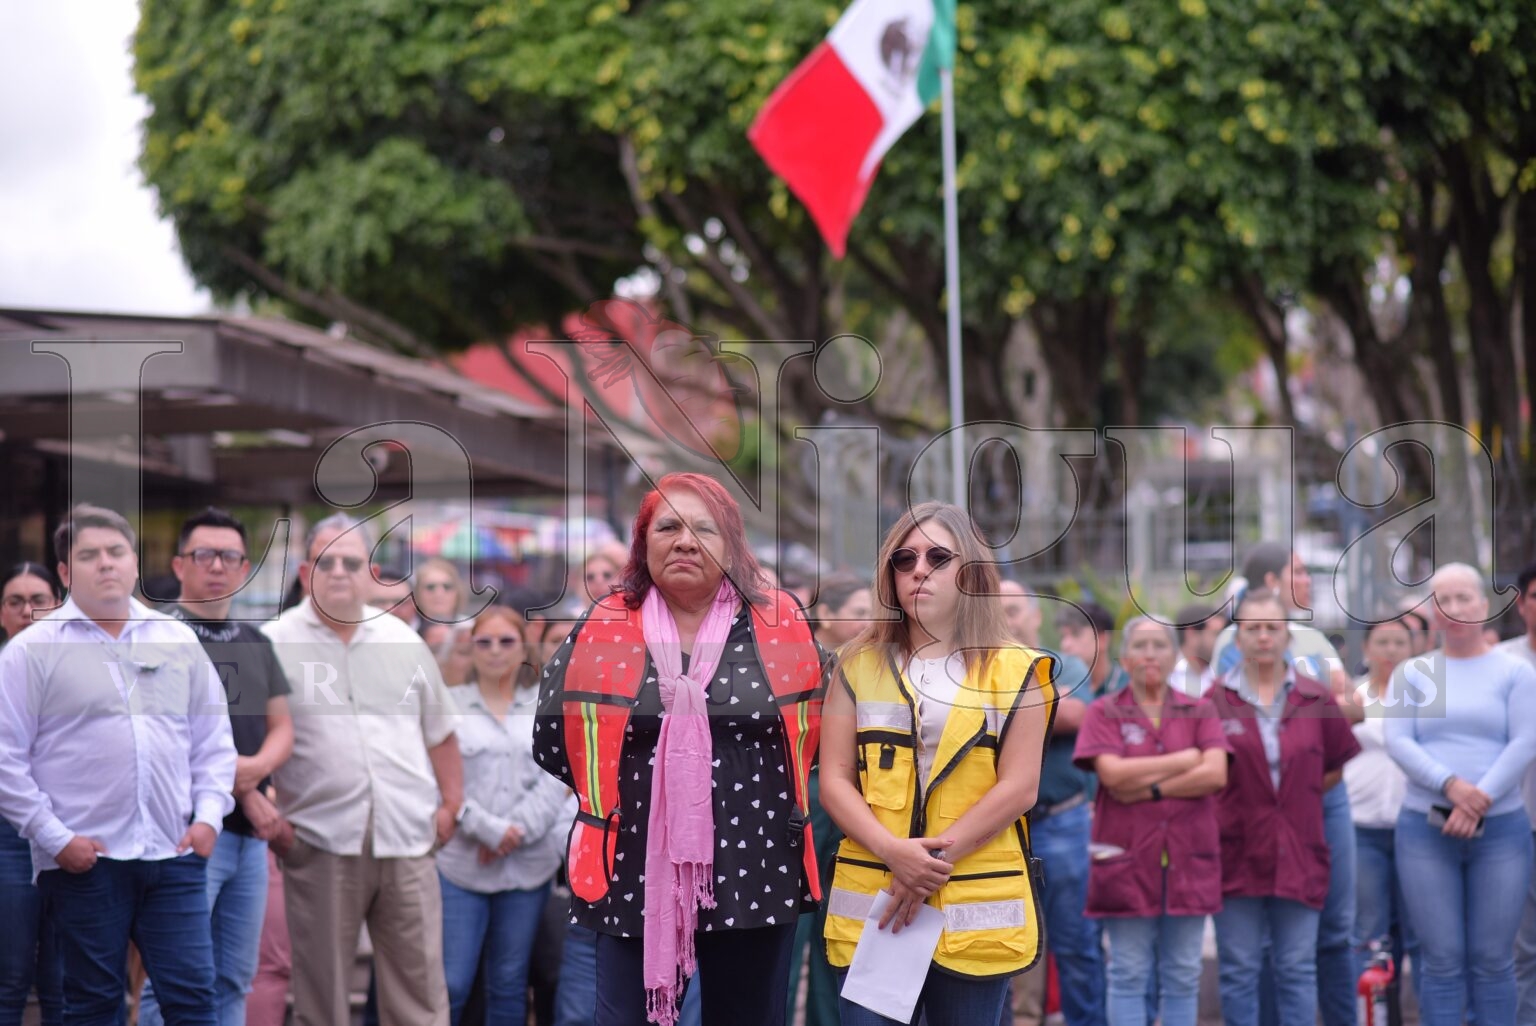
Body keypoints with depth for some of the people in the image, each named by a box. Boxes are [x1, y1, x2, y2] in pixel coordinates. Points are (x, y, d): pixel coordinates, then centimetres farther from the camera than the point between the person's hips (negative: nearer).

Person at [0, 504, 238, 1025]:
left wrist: (209, 814, 3)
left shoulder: (177, 640, 12)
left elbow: (213, 738, 16)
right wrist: (53, 837, -9)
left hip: (174, 854, 3)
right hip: (83, 860, -3)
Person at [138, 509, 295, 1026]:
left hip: (251, 832, 7)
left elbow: (282, 727, 16)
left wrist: (258, 766, -7)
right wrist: (242, 792, -10)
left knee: (233, 979, 9)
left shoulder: (255, 643, 17)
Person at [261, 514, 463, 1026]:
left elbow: (439, 732, 19)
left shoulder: (403, 641, 13)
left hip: (408, 840, 3)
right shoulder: (275, 645, 1)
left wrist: (451, 804, 9)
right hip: (319, 843, -3)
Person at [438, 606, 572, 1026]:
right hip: (460, 864, -2)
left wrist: (517, 829, -12)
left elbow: (555, 782, 2)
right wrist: (489, 829, -15)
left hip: (529, 865, 2)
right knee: (452, 983, -6)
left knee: (510, 984, 7)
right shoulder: (448, 704, 4)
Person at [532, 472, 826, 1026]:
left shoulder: (781, 624, 2)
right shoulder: (603, 630, 1)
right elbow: (553, 735, 6)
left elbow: (817, 723, 9)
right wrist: (617, 790, 6)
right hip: (637, 876, 0)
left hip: (756, 873, 1)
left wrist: (756, 787, 4)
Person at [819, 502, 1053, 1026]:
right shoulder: (860, 666, 10)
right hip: (871, 904, 1)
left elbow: (1019, 787, -3)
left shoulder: (1014, 670, 5)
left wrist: (936, 857, -13)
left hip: (976, 910, -1)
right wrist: (896, 854, -14)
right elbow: (834, 781, 3)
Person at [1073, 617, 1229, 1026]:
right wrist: (1185, 760, -5)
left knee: (1183, 975, 5)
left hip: (1188, 858, 2)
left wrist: (1149, 788, -10)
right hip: (1127, 857, -2)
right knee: (1129, 974, -1)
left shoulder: (1200, 712, 10)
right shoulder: (1104, 712, 5)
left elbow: (1215, 774, -5)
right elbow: (1112, 773, -11)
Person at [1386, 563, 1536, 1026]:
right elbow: (1398, 741, -1)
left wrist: (1478, 802, -16)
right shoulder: (1411, 674, 9)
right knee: (1442, 961, 0)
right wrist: (1451, 785, -17)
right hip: (1425, 830, 1)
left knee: (1492, 960, 0)